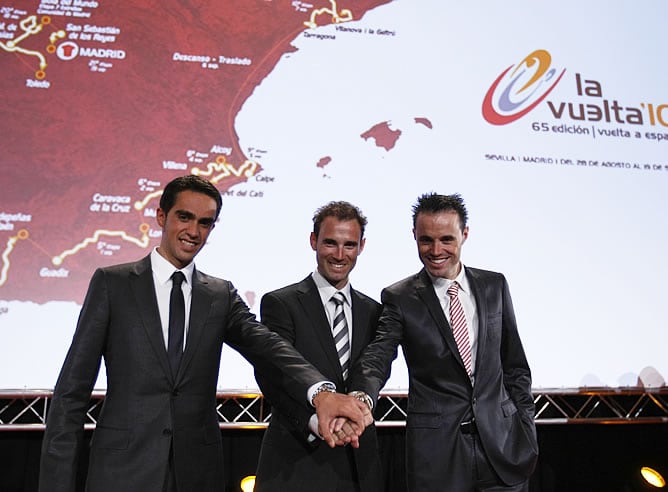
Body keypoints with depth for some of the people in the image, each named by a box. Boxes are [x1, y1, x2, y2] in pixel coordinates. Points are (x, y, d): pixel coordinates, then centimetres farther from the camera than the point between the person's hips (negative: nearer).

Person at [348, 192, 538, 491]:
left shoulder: (494, 286, 4)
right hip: (436, 451, -2)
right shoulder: (399, 298, -5)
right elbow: (376, 359, -19)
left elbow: (514, 365, 9)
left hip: (502, 443, 3)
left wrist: (527, 431, 6)